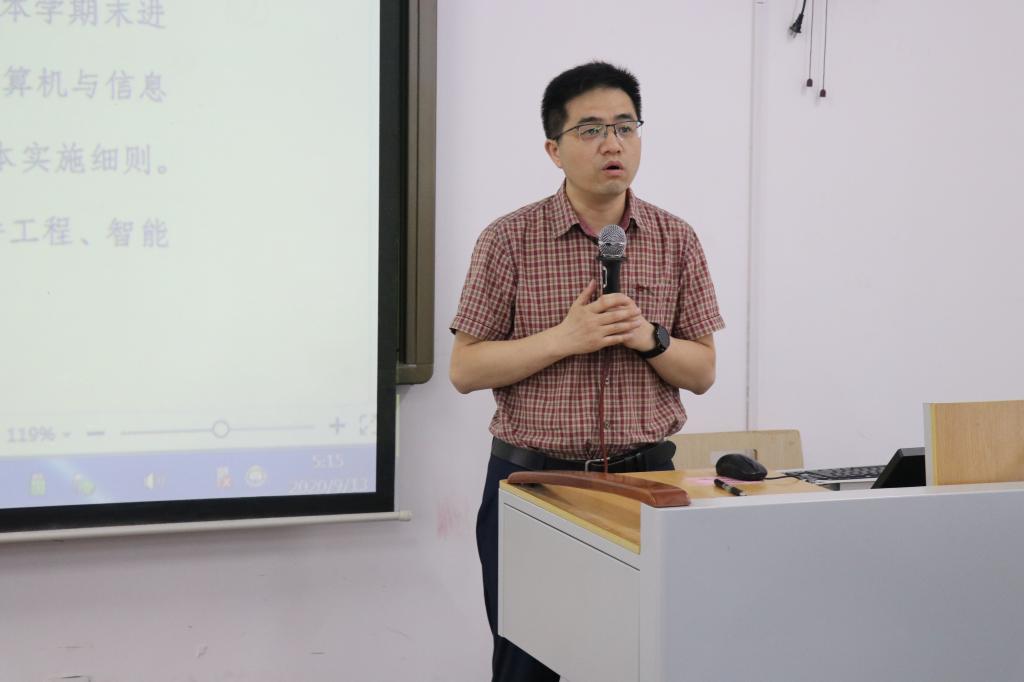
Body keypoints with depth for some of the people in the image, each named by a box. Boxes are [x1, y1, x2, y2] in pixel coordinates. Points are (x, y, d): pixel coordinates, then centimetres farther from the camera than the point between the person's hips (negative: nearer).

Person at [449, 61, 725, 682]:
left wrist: (649, 338, -14)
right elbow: (465, 370, -4)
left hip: (646, 476, 2)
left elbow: (702, 373, 6)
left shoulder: (677, 241, 4)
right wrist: (564, 338, -16)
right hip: (532, 477, -1)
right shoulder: (509, 240, -3)